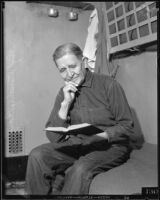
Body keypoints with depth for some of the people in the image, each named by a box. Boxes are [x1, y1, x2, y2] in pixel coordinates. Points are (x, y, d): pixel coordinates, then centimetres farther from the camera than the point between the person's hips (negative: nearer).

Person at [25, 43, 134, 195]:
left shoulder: (108, 85, -10)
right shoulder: (63, 93, 5)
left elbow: (127, 126, -7)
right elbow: (53, 137, -1)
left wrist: (102, 136, -26)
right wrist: (66, 103, -12)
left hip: (110, 145, -4)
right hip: (77, 144, 5)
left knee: (81, 169, -33)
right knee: (37, 156, -16)